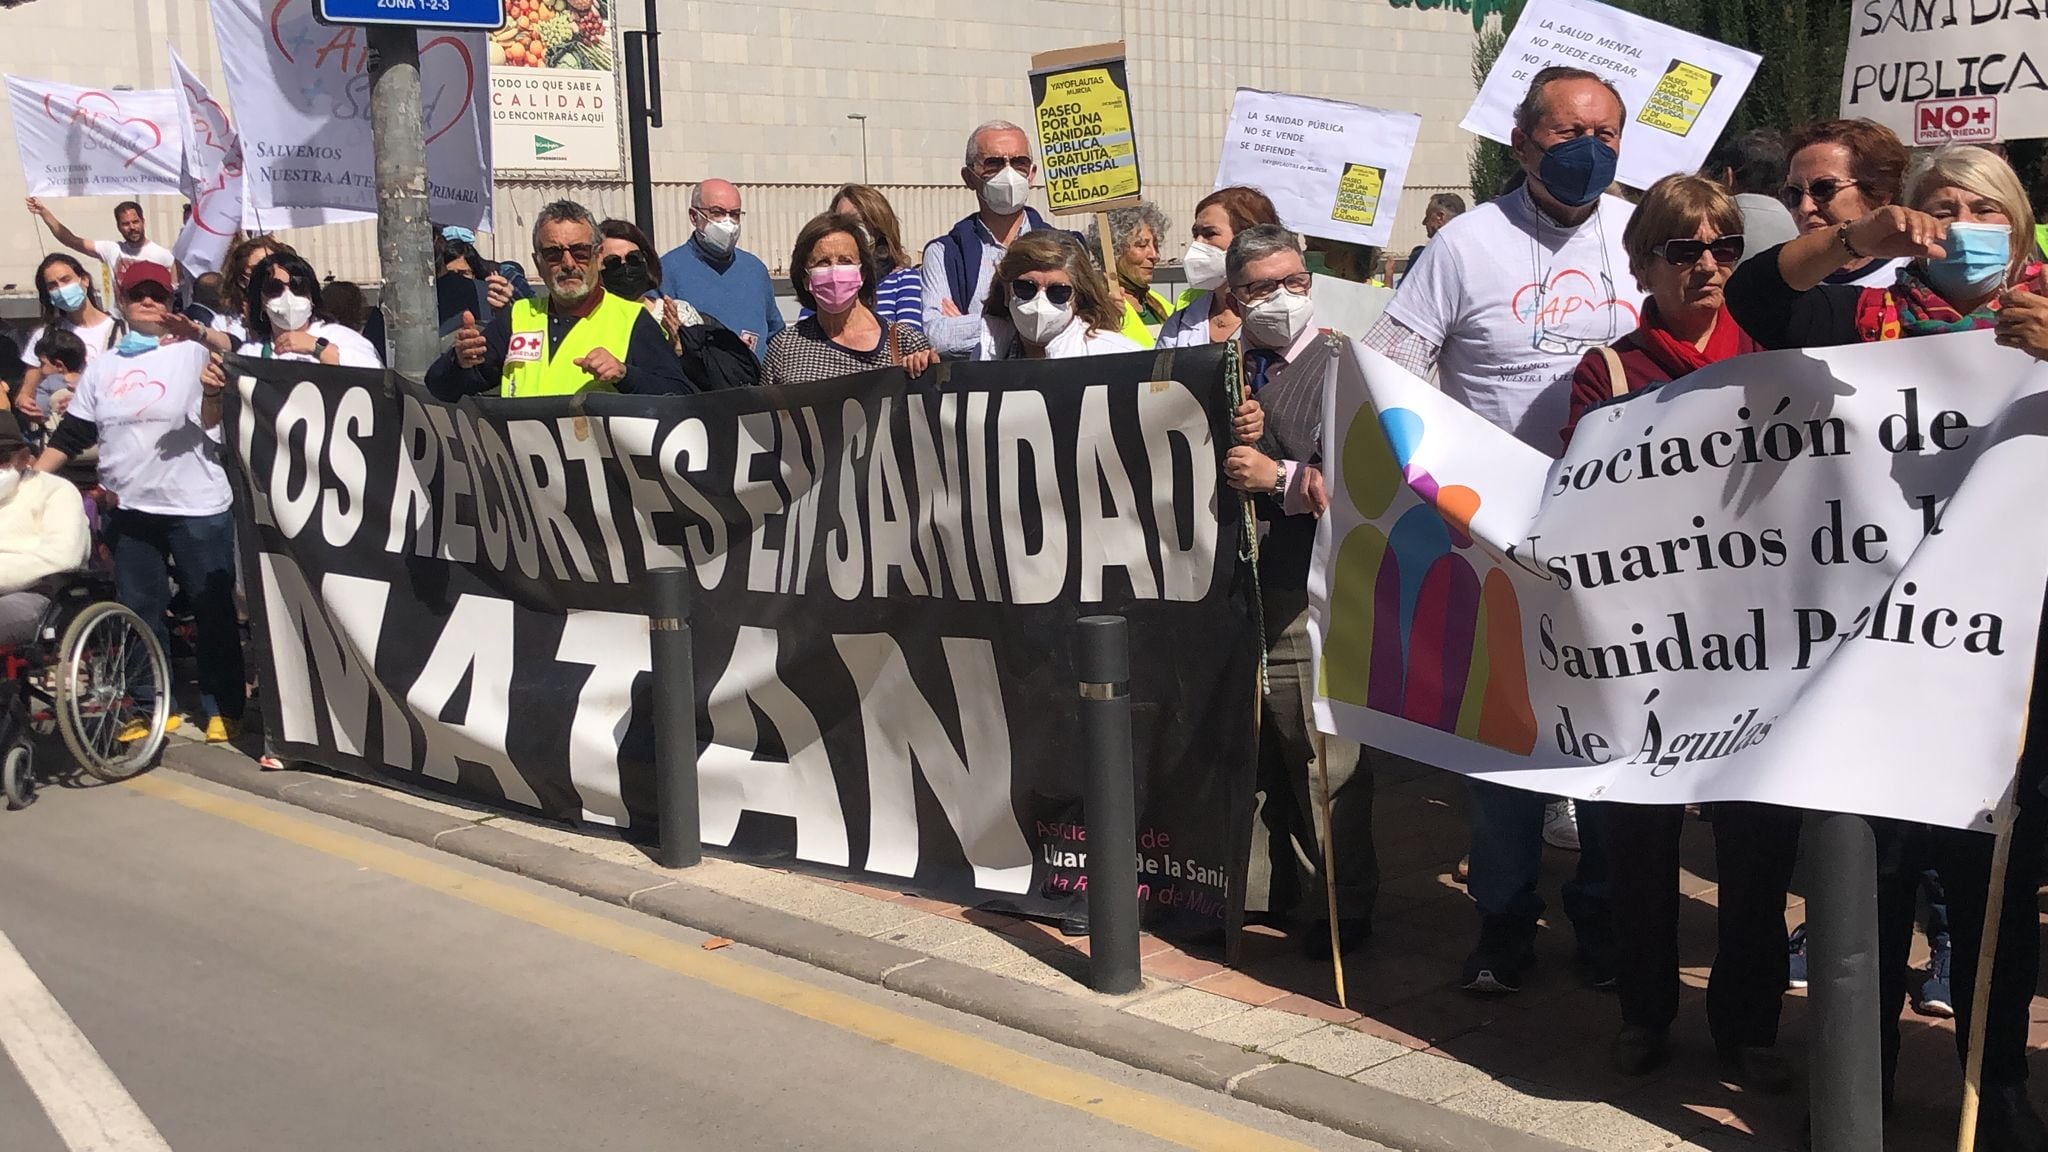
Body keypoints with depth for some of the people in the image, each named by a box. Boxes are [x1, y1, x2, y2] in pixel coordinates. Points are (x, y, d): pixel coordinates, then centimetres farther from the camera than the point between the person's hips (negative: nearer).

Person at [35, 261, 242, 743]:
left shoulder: (194, 354, -2)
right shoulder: (103, 368, 11)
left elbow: (211, 426, -10)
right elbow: (72, 434, 14)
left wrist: (212, 395, -30)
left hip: (197, 508, -5)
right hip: (130, 510, 5)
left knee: (213, 610, 0)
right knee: (140, 612, 10)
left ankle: (222, 709, 8)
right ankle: (153, 708, 21)